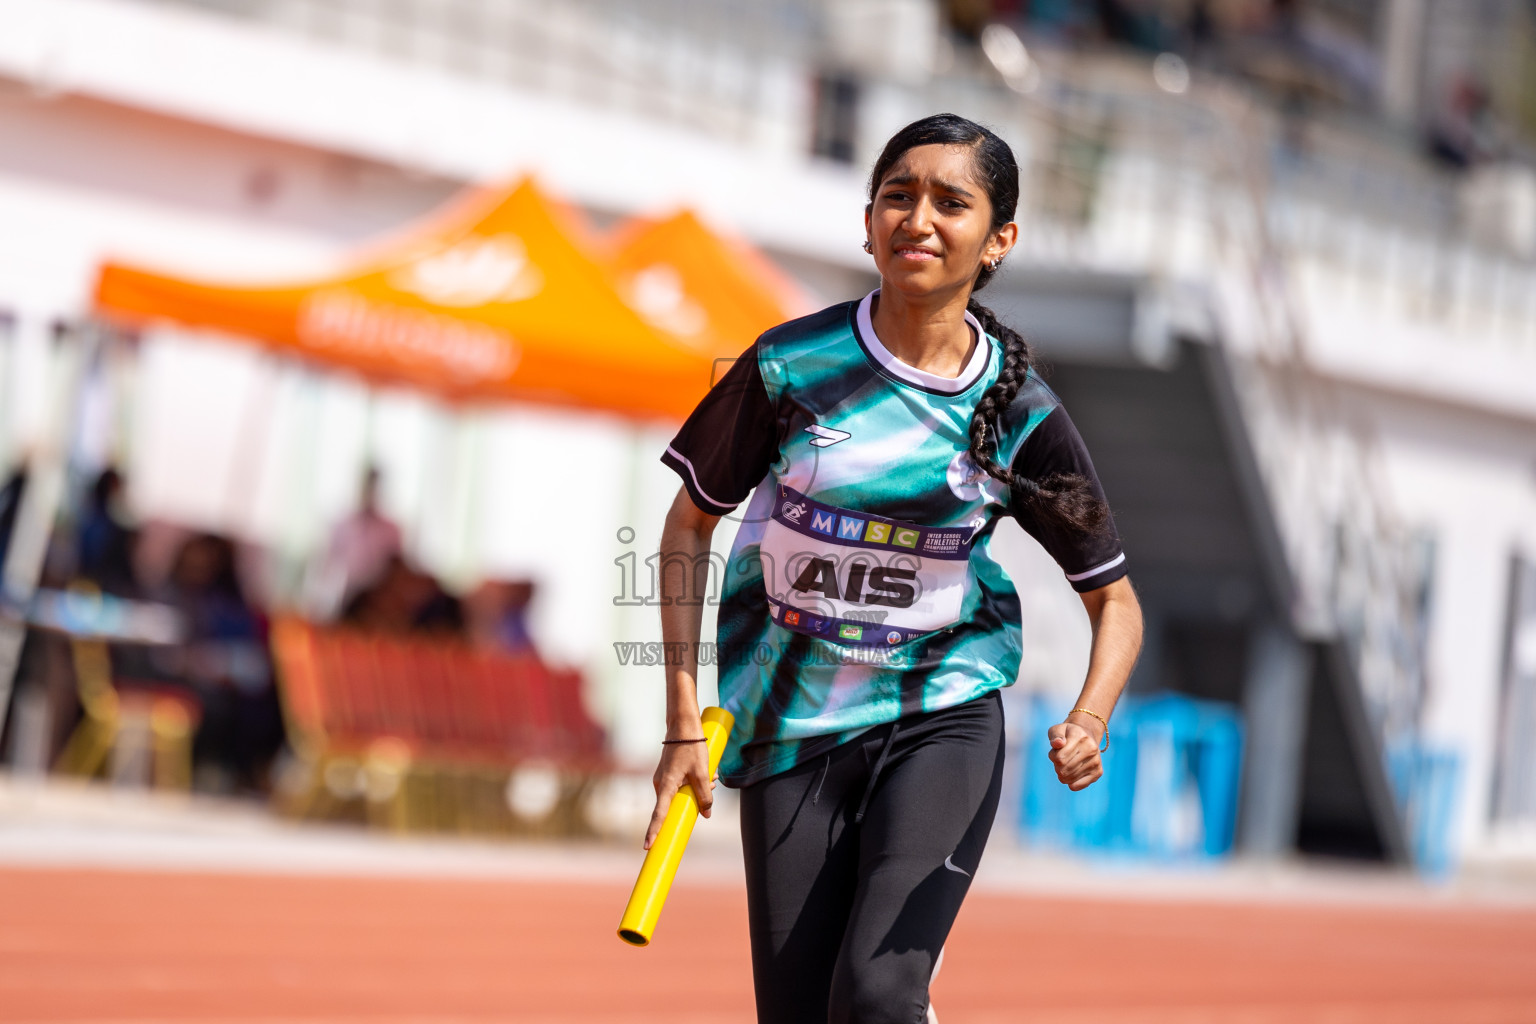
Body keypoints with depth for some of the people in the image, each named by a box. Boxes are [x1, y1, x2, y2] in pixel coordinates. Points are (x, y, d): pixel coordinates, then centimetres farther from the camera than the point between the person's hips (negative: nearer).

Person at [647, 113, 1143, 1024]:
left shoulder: (1022, 414, -6)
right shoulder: (791, 366, -7)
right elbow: (691, 524, 5)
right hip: (791, 735, 1)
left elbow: (1116, 601, 3)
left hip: (943, 722, -1)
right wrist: (685, 724, 1)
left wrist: (1090, 724, -17)